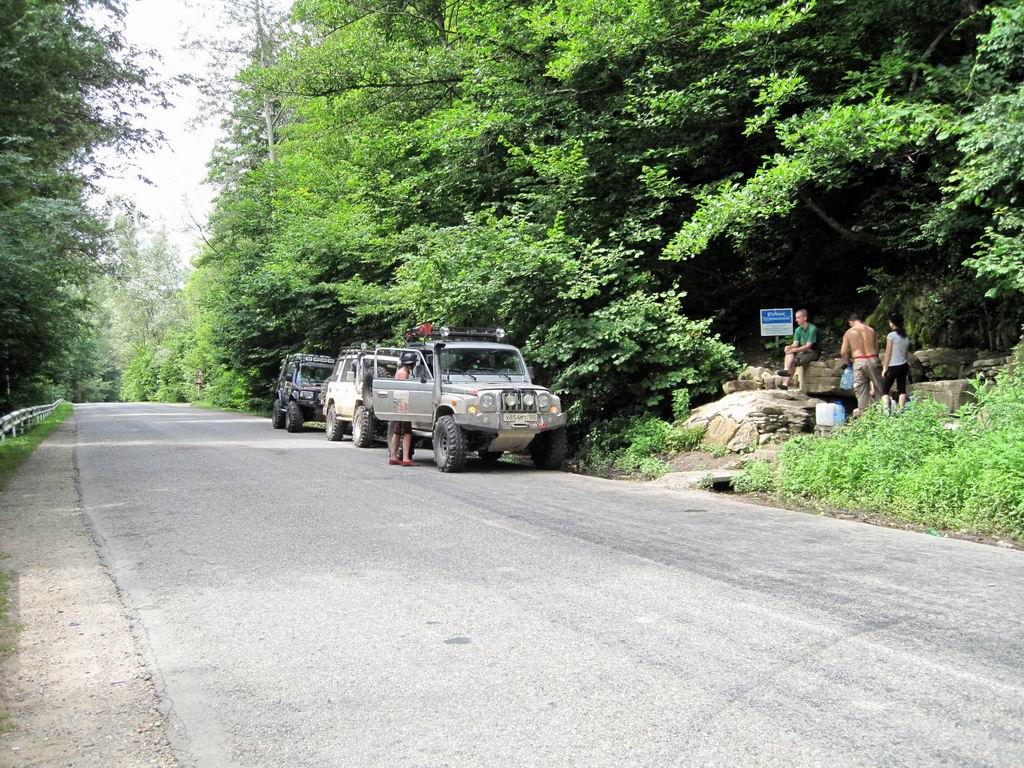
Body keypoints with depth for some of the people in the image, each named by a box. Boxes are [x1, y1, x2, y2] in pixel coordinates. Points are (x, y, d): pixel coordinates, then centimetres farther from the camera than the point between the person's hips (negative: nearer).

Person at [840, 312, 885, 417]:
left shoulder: (849, 333, 2)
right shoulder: (871, 330, 8)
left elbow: (843, 352, 1)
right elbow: (877, 348, 9)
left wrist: (846, 362, 18)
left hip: (858, 362, -1)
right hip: (873, 360, 1)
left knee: (860, 388, 6)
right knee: (879, 386, 11)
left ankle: (862, 410, 6)